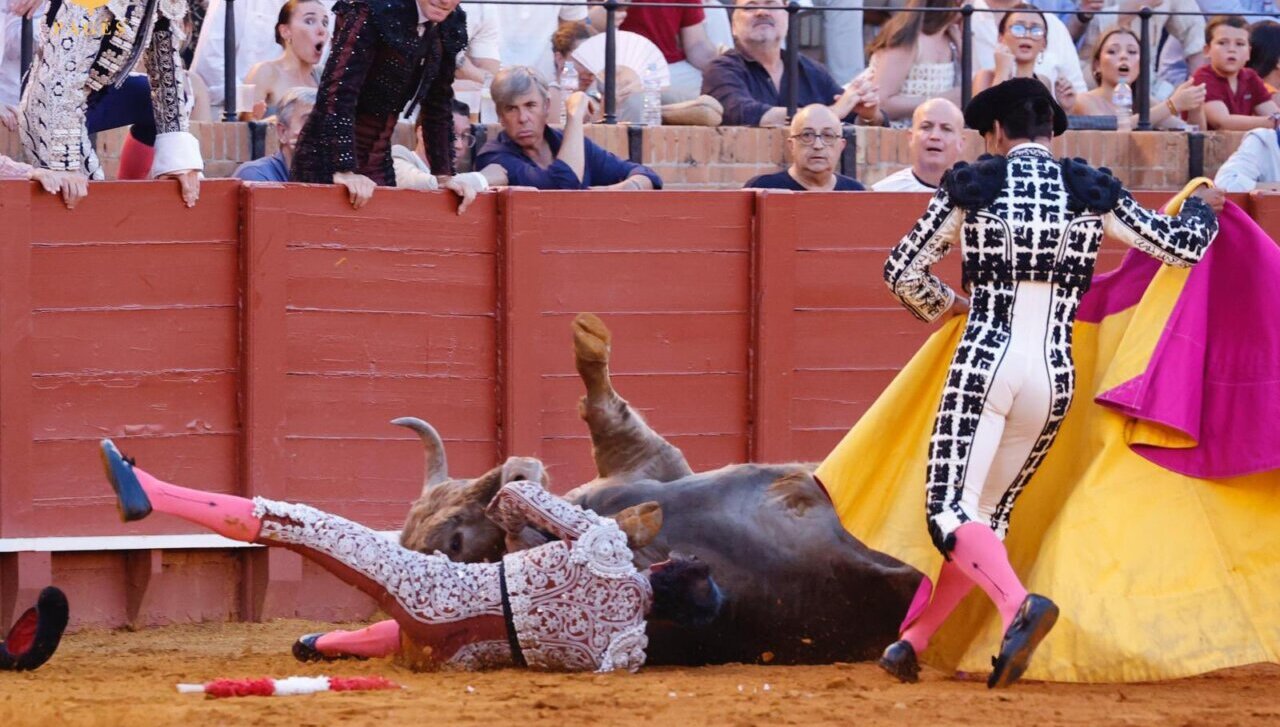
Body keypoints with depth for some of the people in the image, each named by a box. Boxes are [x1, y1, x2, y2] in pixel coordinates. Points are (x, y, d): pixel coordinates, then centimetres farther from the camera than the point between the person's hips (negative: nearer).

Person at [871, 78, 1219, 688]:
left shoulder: (970, 186, 2)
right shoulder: (1092, 193, 6)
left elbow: (903, 272, 9)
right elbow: (1182, 247, 13)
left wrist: (944, 305, 30)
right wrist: (1203, 206, 36)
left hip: (984, 363, -3)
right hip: (1055, 374, 4)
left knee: (950, 511, -7)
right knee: (990, 512, 16)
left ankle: (1018, 605, -34)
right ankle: (911, 642, 16)